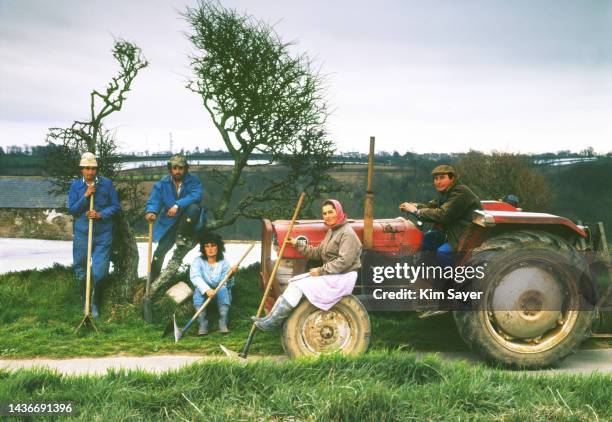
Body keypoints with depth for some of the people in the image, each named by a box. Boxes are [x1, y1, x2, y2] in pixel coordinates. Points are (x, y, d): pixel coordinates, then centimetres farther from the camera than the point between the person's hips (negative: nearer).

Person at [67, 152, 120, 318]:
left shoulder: (107, 184, -1)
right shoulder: (76, 185, 1)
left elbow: (116, 206, 0)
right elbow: (72, 210, -3)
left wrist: (101, 214, -15)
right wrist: (85, 196, -15)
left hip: (103, 235, -1)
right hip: (81, 234, 1)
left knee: (100, 271, -3)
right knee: (81, 269, 9)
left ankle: (96, 303, 17)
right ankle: (85, 302, 28)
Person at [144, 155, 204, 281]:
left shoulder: (193, 181, -8)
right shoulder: (162, 184, -2)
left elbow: (196, 195, -26)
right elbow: (154, 200, -13)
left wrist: (178, 205, -39)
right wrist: (151, 211, -36)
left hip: (188, 220, -2)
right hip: (169, 222, 2)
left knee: (194, 208, -33)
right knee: (160, 251, -8)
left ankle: (182, 237, -15)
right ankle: (153, 279, 9)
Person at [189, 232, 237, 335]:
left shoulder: (224, 263, 1)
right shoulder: (198, 261, -1)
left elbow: (228, 284, -9)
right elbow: (194, 276, -21)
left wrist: (230, 276, -32)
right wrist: (206, 289, -38)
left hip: (221, 296, 0)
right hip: (204, 294, 0)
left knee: (223, 289, -30)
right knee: (199, 290, -30)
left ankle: (223, 323, -36)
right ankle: (202, 324, -35)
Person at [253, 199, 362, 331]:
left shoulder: (347, 233, -14)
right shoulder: (332, 231, 16)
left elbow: (344, 261, -22)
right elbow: (318, 253, 16)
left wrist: (321, 271, -19)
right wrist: (297, 245, 8)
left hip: (342, 278, -9)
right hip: (331, 275, 9)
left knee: (299, 286, -16)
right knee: (295, 281, -3)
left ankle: (273, 321, -10)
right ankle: (272, 318, -8)